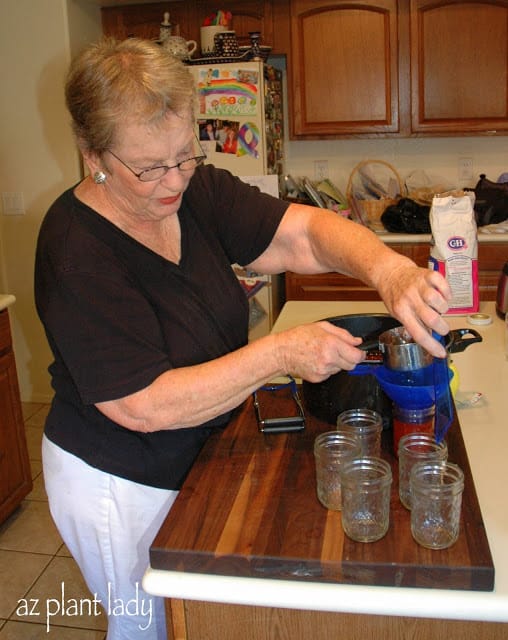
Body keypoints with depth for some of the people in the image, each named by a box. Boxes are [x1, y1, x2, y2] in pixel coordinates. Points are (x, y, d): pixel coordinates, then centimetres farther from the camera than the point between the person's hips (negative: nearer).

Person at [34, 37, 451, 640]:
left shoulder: (195, 190, -9)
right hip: (122, 486, -6)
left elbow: (303, 232, -16)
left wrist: (389, 268, -36)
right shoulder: (76, 252, -28)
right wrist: (280, 353, -33)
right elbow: (144, 406, -31)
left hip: (195, 457, 6)